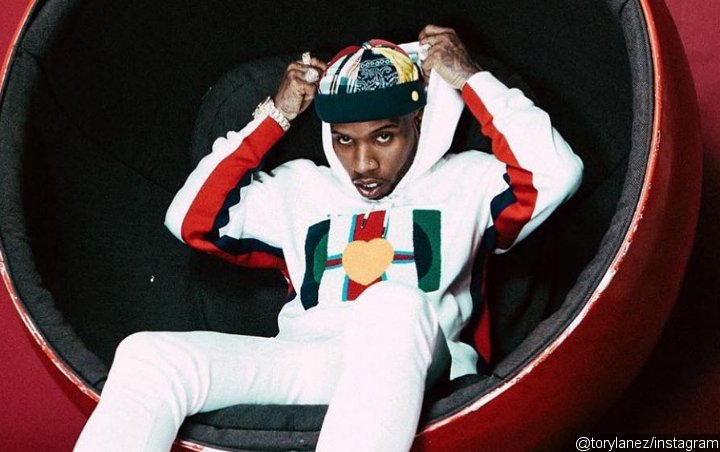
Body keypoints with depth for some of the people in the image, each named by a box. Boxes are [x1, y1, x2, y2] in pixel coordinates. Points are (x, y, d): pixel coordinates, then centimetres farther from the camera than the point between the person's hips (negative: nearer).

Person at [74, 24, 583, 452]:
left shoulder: (465, 182, 20)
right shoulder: (299, 189, 27)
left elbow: (556, 173, 3)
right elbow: (191, 220, 19)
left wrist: (471, 80, 11)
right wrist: (274, 116, 19)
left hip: (409, 377, -3)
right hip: (301, 367, 3)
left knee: (393, 307, -40)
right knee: (148, 354, -24)